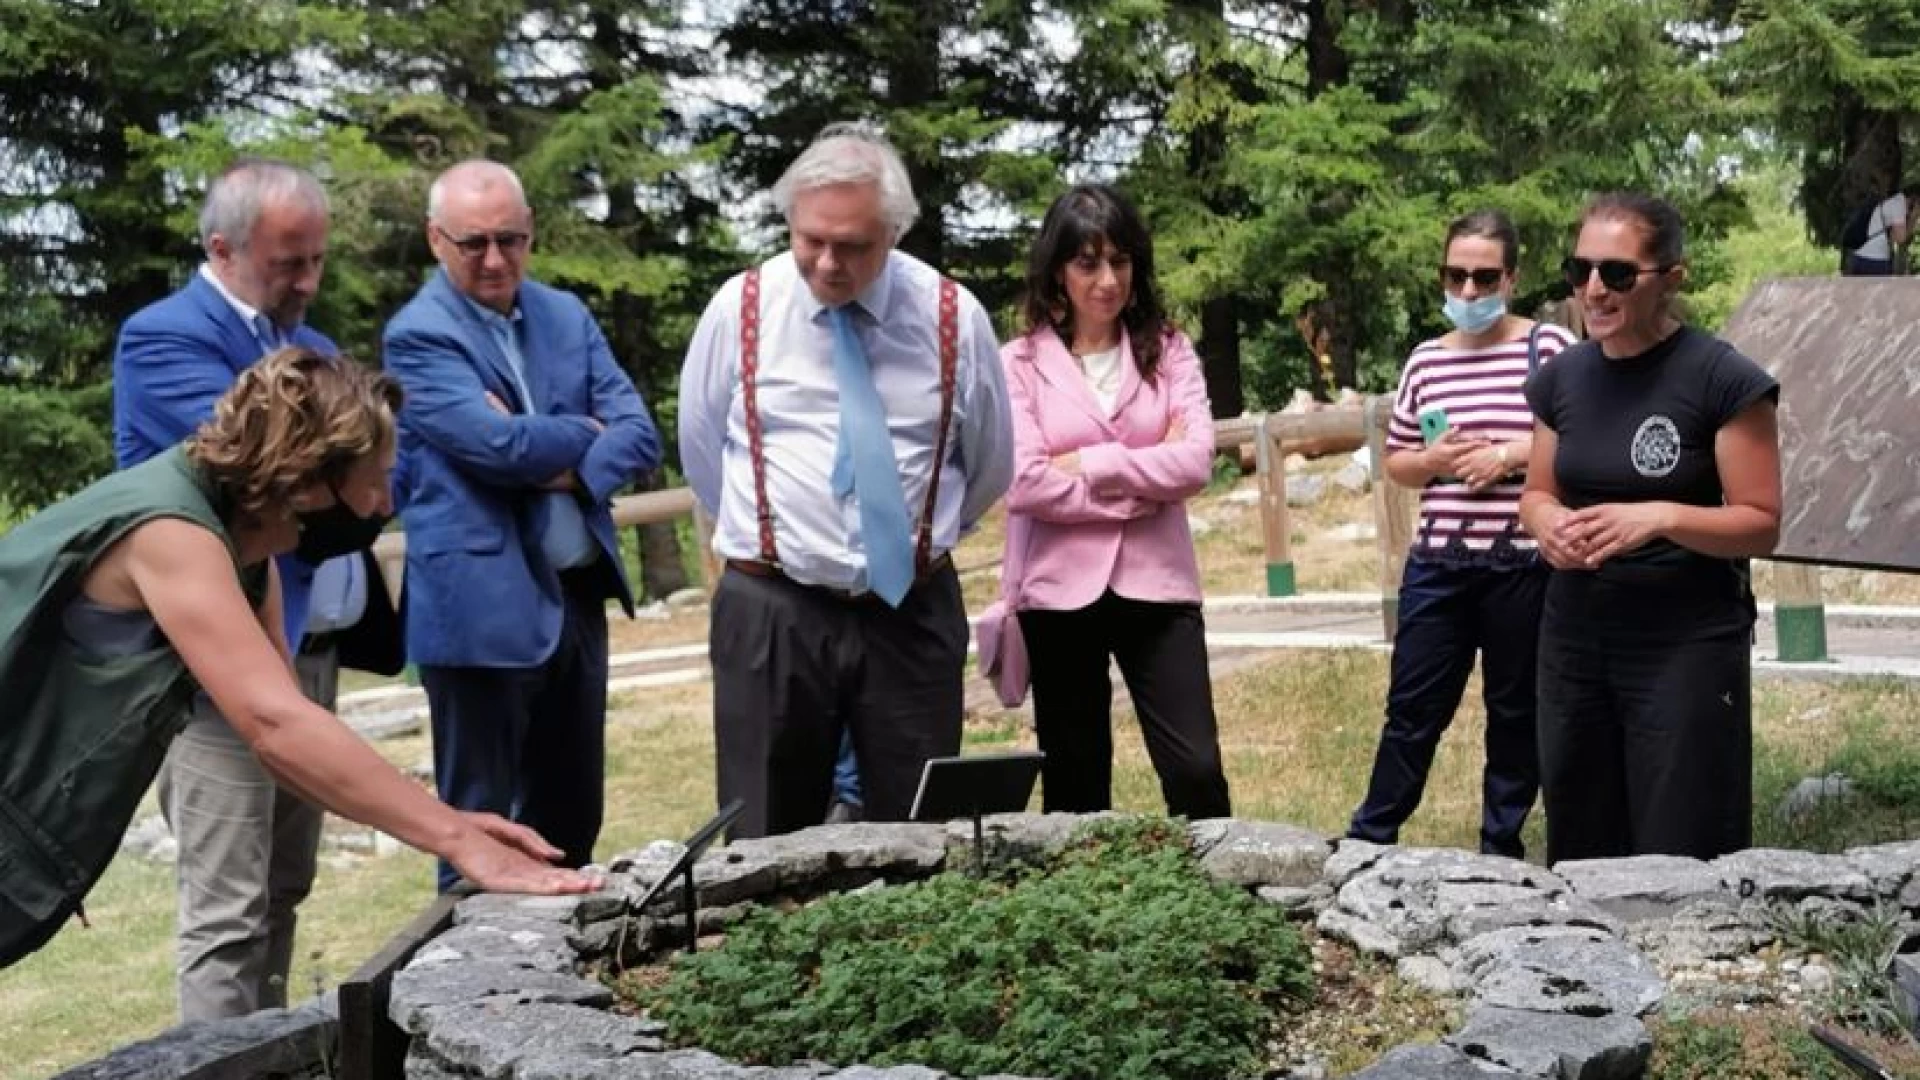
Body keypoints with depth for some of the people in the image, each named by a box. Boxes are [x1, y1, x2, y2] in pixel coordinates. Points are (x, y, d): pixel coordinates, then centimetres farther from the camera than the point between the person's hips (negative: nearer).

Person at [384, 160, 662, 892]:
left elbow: (640, 435, 3)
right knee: (480, 825, 5)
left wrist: (572, 471, -15)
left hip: (577, 595, 6)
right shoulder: (418, 335, -9)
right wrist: (585, 432, -4)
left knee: (573, 815, 16)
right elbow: (501, 444, -21)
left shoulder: (566, 315, 11)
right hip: (483, 608, -6)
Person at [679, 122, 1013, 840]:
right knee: (769, 845, 6)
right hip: (771, 612, 0)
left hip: (911, 610, 1)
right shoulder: (741, 307, -4)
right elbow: (700, 447, 11)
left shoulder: (952, 316, -3)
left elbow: (990, 464, 12)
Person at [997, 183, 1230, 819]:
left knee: (1196, 772, -5)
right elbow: (1025, 483, -12)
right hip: (1059, 589, -1)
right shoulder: (1019, 362, 0)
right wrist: (1145, 484, -8)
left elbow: (1195, 462, -6)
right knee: (1075, 785, 10)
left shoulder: (1167, 351, 6)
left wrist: (1091, 464, -11)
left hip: (1156, 584, 1)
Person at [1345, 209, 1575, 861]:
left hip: (1526, 566, -3)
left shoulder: (1550, 348, -3)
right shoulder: (1426, 359, 10)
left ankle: (1502, 849, 23)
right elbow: (1395, 464, 15)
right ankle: (1369, 839, 16)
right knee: (1413, 708, 6)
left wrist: (1510, 454, -15)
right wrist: (1433, 460, -6)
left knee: (1516, 712, 10)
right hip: (1437, 565, 3)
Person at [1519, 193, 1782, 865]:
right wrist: (1548, 522, -9)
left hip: (1689, 645, -5)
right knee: (1579, 853, 12)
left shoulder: (1724, 380, -12)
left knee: (1681, 863, -3)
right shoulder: (1562, 377, 5)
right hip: (1574, 638, 6)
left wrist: (1661, 516, -26)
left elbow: (1761, 524, -9)